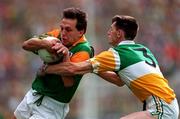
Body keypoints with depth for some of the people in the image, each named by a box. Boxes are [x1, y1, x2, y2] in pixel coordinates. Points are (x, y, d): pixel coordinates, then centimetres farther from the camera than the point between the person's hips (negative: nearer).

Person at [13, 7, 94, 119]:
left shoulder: (84, 50, -20)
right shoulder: (58, 34, -1)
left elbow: (68, 82, -28)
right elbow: (26, 45, -8)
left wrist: (66, 55, -36)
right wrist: (45, 44, -27)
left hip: (52, 105, -7)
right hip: (33, 94, 7)